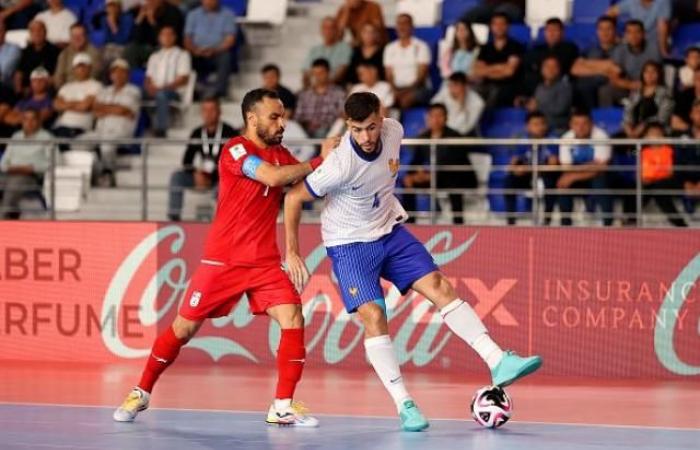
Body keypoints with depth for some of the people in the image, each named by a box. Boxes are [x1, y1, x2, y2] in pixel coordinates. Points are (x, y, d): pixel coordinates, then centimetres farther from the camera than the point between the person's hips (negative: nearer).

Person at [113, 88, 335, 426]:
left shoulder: (280, 155, 10)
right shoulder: (235, 150, -12)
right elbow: (273, 176, -26)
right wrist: (318, 162, -18)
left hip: (264, 262, 5)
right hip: (222, 260, -5)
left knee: (292, 319, -14)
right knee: (184, 327, 2)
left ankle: (283, 407, -8)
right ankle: (141, 393, 21)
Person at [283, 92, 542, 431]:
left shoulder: (394, 131, -13)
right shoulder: (341, 164, -30)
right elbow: (294, 197, -18)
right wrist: (292, 254, -15)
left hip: (389, 231, 5)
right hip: (349, 245, -5)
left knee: (439, 286, -8)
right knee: (373, 316, -18)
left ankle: (499, 363, -12)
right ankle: (404, 406, -13)